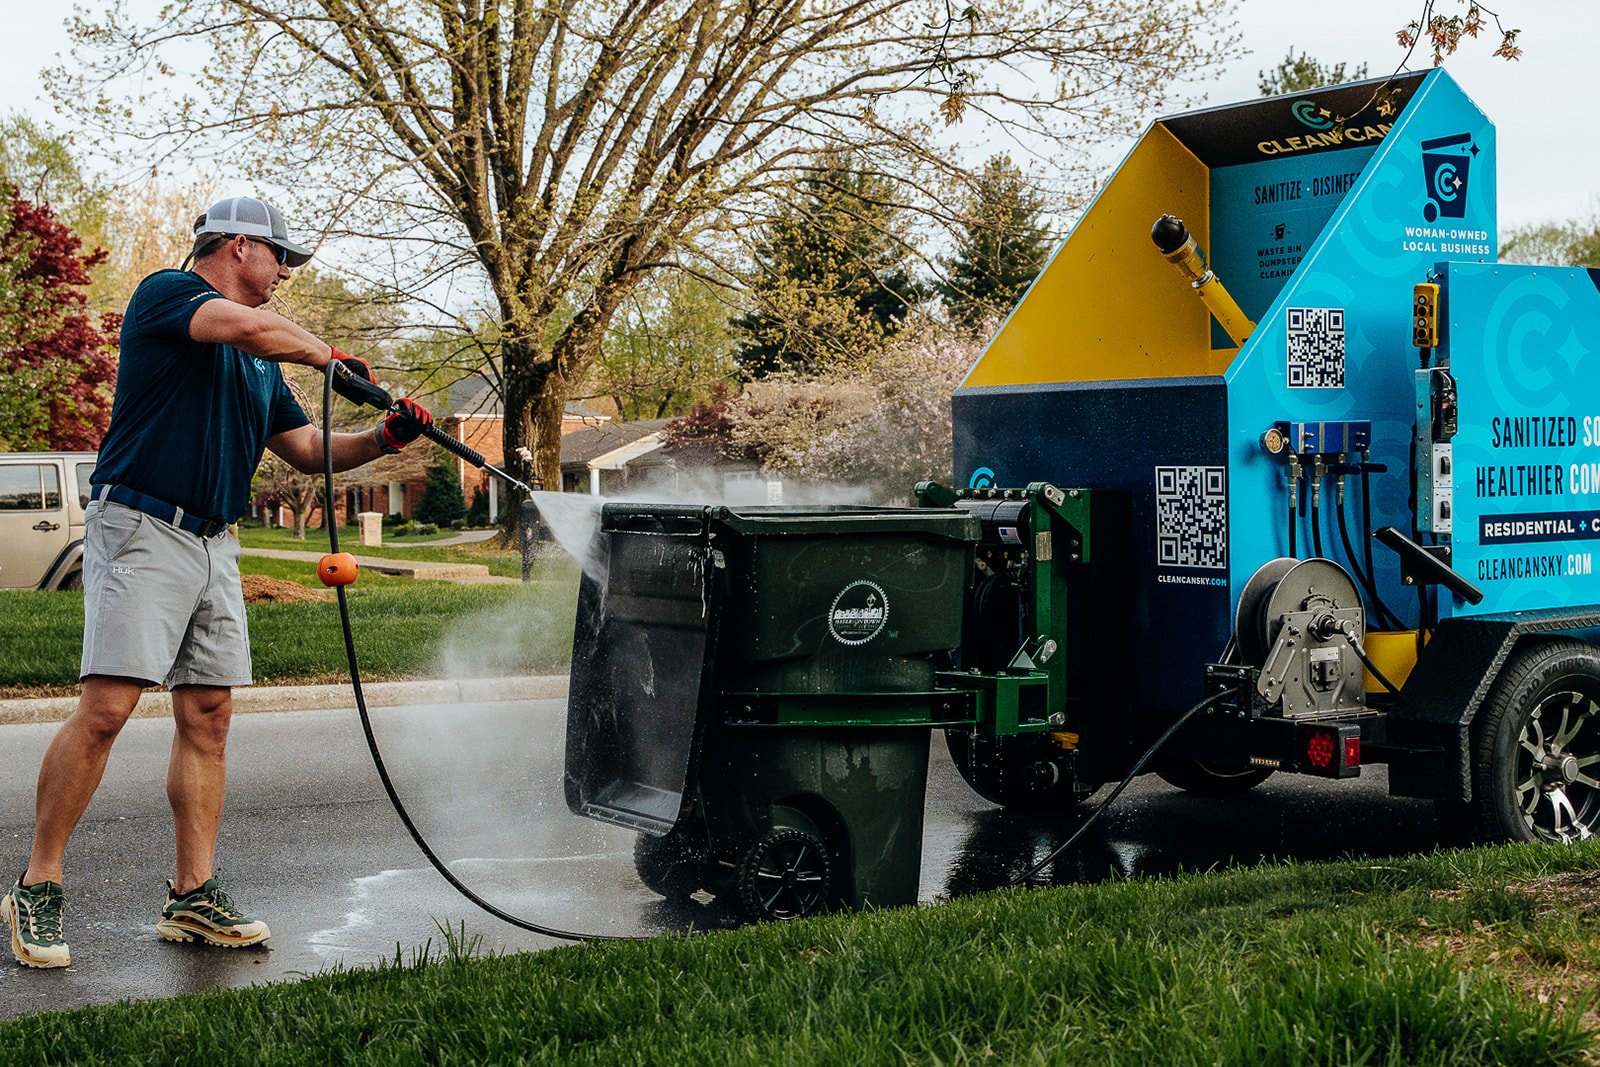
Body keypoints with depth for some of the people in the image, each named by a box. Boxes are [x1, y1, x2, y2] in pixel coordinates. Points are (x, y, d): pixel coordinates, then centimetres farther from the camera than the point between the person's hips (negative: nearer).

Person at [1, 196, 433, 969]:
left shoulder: (260, 365, 23)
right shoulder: (164, 295, -2)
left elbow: (308, 449, 24)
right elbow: (248, 325, -21)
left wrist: (383, 439, 8)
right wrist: (326, 355, -5)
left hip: (215, 544, 8)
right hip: (140, 528, -8)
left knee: (208, 716, 4)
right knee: (105, 708, -14)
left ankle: (193, 896, 7)